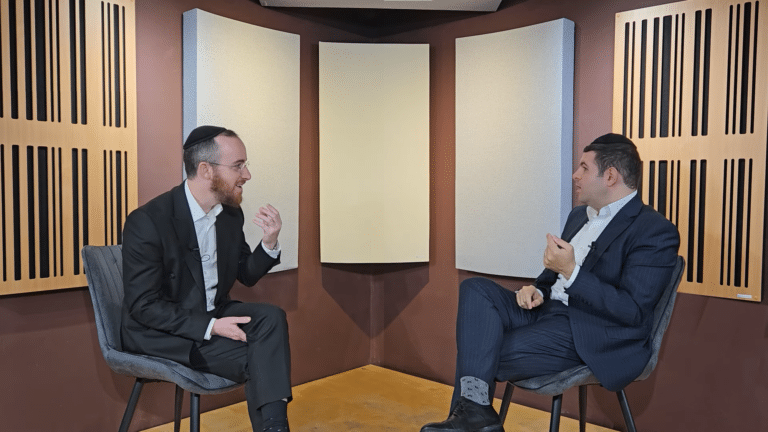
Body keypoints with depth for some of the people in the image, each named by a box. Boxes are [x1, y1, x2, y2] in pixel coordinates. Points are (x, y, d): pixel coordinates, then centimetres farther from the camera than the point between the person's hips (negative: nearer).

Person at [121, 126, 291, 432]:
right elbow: (143, 306, -19)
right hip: (161, 333, -6)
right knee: (256, 359, -23)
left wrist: (269, 243, -11)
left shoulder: (231, 214, 0)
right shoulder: (147, 222, -20)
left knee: (271, 317, -21)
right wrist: (210, 326, -26)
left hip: (213, 315, 6)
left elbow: (246, 275, 9)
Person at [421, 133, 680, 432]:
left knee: (480, 353, -21)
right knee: (475, 289, -15)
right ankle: (474, 408, -25)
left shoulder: (656, 231, -10)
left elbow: (633, 312, -17)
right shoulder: (579, 216, 17)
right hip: (549, 310, 9)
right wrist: (538, 290, 1)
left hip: (592, 336, -8)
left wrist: (571, 273, -23)